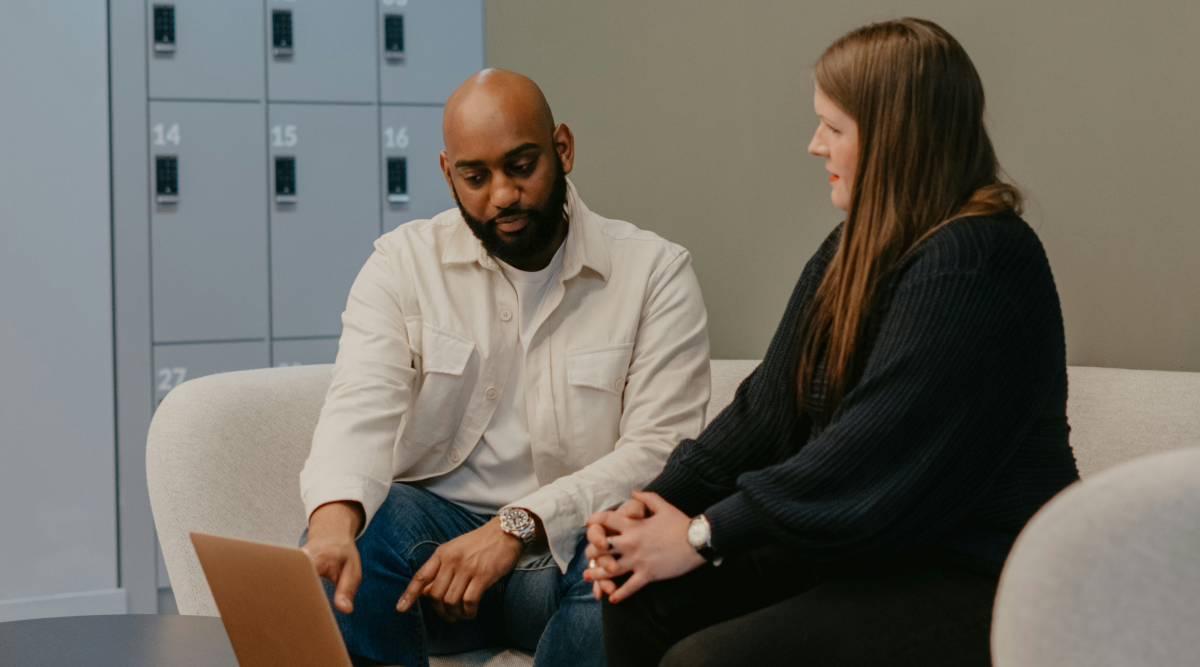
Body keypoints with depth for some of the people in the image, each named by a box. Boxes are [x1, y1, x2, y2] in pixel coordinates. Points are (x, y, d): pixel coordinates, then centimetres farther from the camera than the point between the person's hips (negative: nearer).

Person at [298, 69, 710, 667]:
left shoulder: (655, 271, 0)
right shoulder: (404, 262, 5)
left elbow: (660, 448, -10)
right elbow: (362, 408, -12)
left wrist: (517, 527, -25)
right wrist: (336, 518, -36)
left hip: (573, 544, -1)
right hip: (440, 523, 1)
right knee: (345, 540, -31)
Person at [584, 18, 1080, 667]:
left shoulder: (974, 264, -20)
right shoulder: (856, 247, 13)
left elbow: (871, 455, -23)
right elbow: (767, 406, 10)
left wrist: (703, 535, -17)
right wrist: (656, 503, -4)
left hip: (970, 582, -9)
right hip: (858, 543, 9)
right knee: (643, 595, -6)